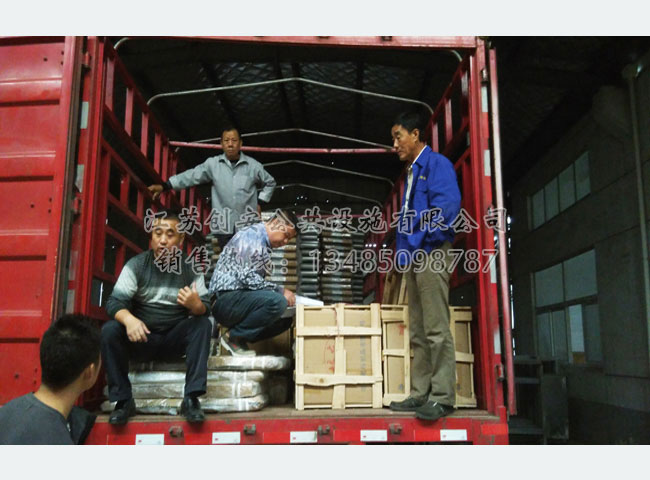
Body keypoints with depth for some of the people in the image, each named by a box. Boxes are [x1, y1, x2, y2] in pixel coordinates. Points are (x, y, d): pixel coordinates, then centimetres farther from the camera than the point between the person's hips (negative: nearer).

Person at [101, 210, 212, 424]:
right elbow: (115, 302, -13)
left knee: (203, 324, -27)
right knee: (109, 330, -26)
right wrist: (129, 319, -37)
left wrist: (195, 305, -35)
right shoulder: (135, 265, -5)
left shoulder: (190, 267, -4)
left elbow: (205, 308, -9)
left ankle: (191, 398, -27)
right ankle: (123, 401, -16)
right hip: (142, 337, 0)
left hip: (176, 338, 0)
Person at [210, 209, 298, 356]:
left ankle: (239, 338, 0)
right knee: (277, 302, -28)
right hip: (226, 299, -10)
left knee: (286, 319, 3)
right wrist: (280, 291, -15)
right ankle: (233, 337, -12)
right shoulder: (251, 234, -10)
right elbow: (246, 277, -20)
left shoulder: (264, 245, 20)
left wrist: (281, 292, 7)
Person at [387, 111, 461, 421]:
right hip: (413, 257, 10)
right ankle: (421, 394, 15)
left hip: (430, 253, -9)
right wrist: (404, 248, 9)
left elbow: (448, 204, -18)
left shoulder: (436, 163, -4)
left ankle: (442, 397, -3)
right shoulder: (412, 172, 23)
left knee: (436, 330, -8)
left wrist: (422, 240, -15)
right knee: (418, 332, 9)